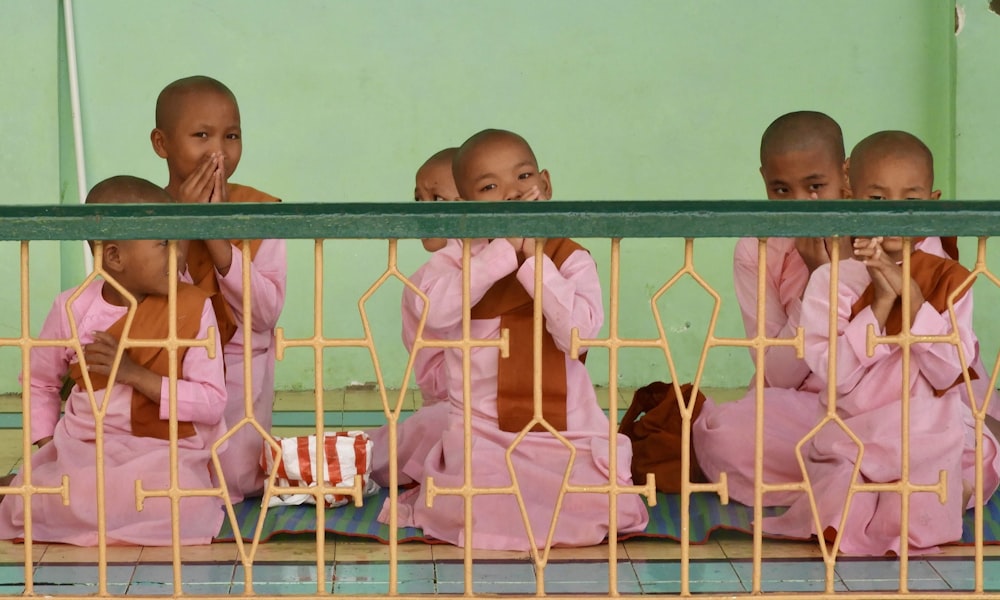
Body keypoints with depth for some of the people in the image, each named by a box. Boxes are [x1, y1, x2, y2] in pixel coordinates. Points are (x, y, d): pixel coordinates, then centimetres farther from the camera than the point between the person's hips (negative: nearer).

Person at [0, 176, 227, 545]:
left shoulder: (193, 308, -5)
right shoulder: (73, 308, -1)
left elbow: (212, 402, -9)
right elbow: (39, 382, 15)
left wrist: (134, 373, -20)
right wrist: (48, 446, 0)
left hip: (164, 453, -1)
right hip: (81, 450, 1)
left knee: (183, 506, -35)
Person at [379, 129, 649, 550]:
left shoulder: (571, 259, 1)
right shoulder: (456, 258, 2)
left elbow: (578, 332, -15)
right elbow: (432, 310, -20)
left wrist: (535, 258, -16)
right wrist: (503, 250, -20)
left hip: (566, 433, 1)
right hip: (481, 435, -1)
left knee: (597, 512, -19)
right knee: (470, 513, -26)